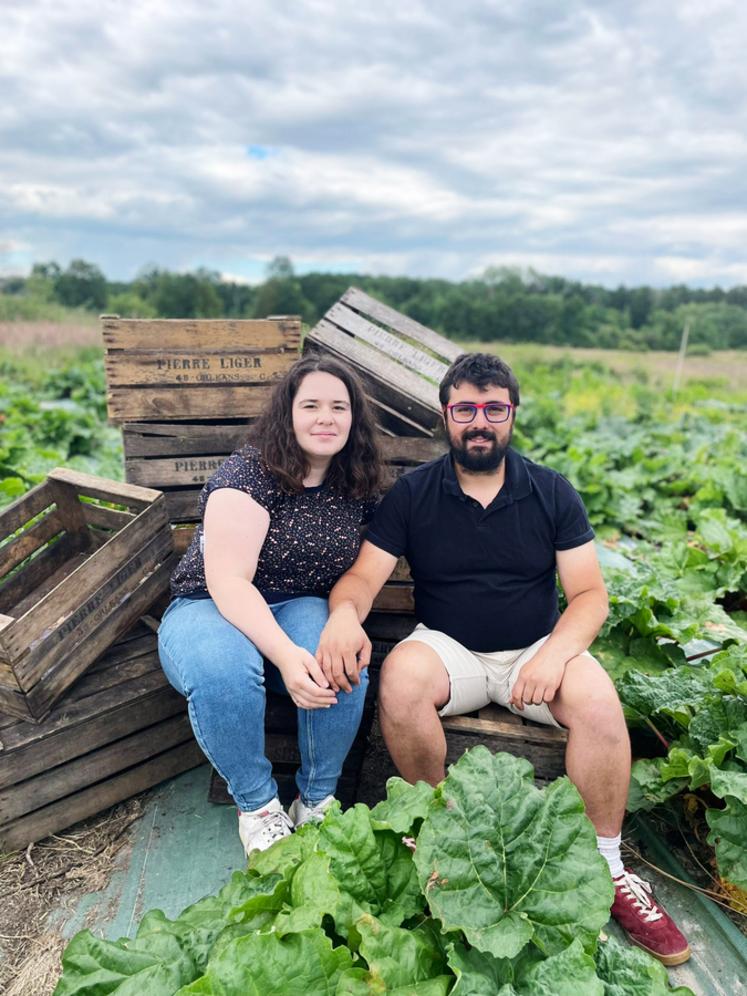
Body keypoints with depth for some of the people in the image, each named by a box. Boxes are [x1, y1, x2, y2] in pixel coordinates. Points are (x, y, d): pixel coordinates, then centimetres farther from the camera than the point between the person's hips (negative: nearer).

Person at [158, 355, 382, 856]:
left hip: (299, 609, 4)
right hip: (208, 610, -3)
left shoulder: (357, 488, 1)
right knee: (223, 668, -37)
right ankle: (257, 806, -9)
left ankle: (318, 800, -2)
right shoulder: (250, 471, -17)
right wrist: (286, 654, -37)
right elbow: (228, 580, -24)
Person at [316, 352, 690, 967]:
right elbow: (365, 574, -7)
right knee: (401, 675, -32)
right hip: (449, 649, 0)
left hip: (535, 652, 1)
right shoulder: (412, 494, 0)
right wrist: (344, 612, -31)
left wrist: (556, 651, -21)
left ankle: (607, 865, -5)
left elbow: (589, 594, -2)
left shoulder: (552, 493, 1)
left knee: (597, 696, -28)